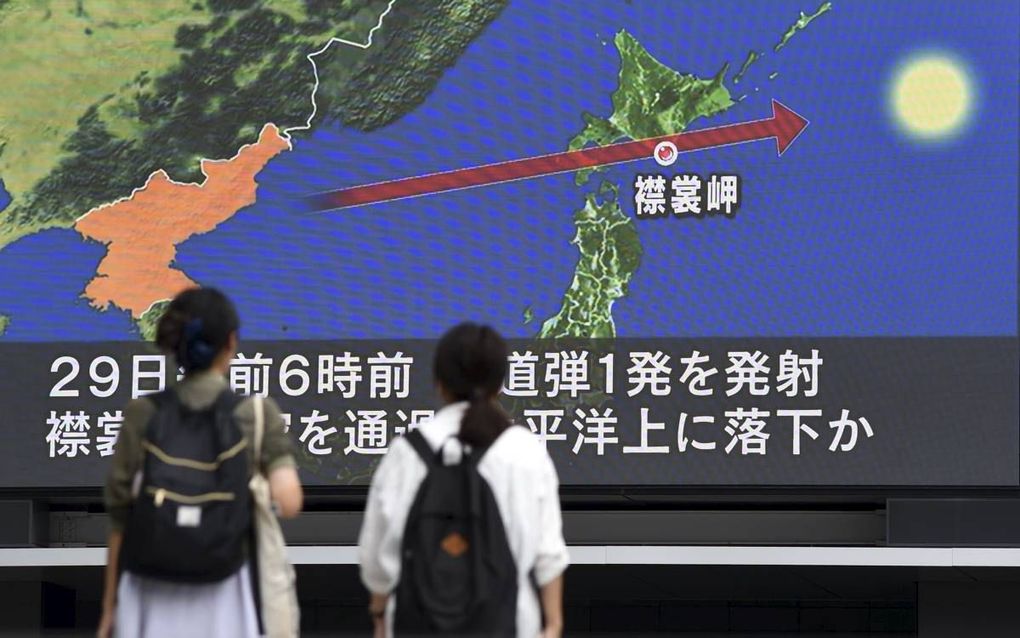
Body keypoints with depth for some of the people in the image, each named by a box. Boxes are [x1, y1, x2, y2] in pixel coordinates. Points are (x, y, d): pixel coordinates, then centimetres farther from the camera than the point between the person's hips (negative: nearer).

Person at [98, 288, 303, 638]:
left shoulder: (142, 414, 1)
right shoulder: (257, 415, -3)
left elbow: (120, 518, 2)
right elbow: (289, 504, -13)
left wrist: (109, 606, 9)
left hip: (151, 600, 1)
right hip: (220, 600, -1)